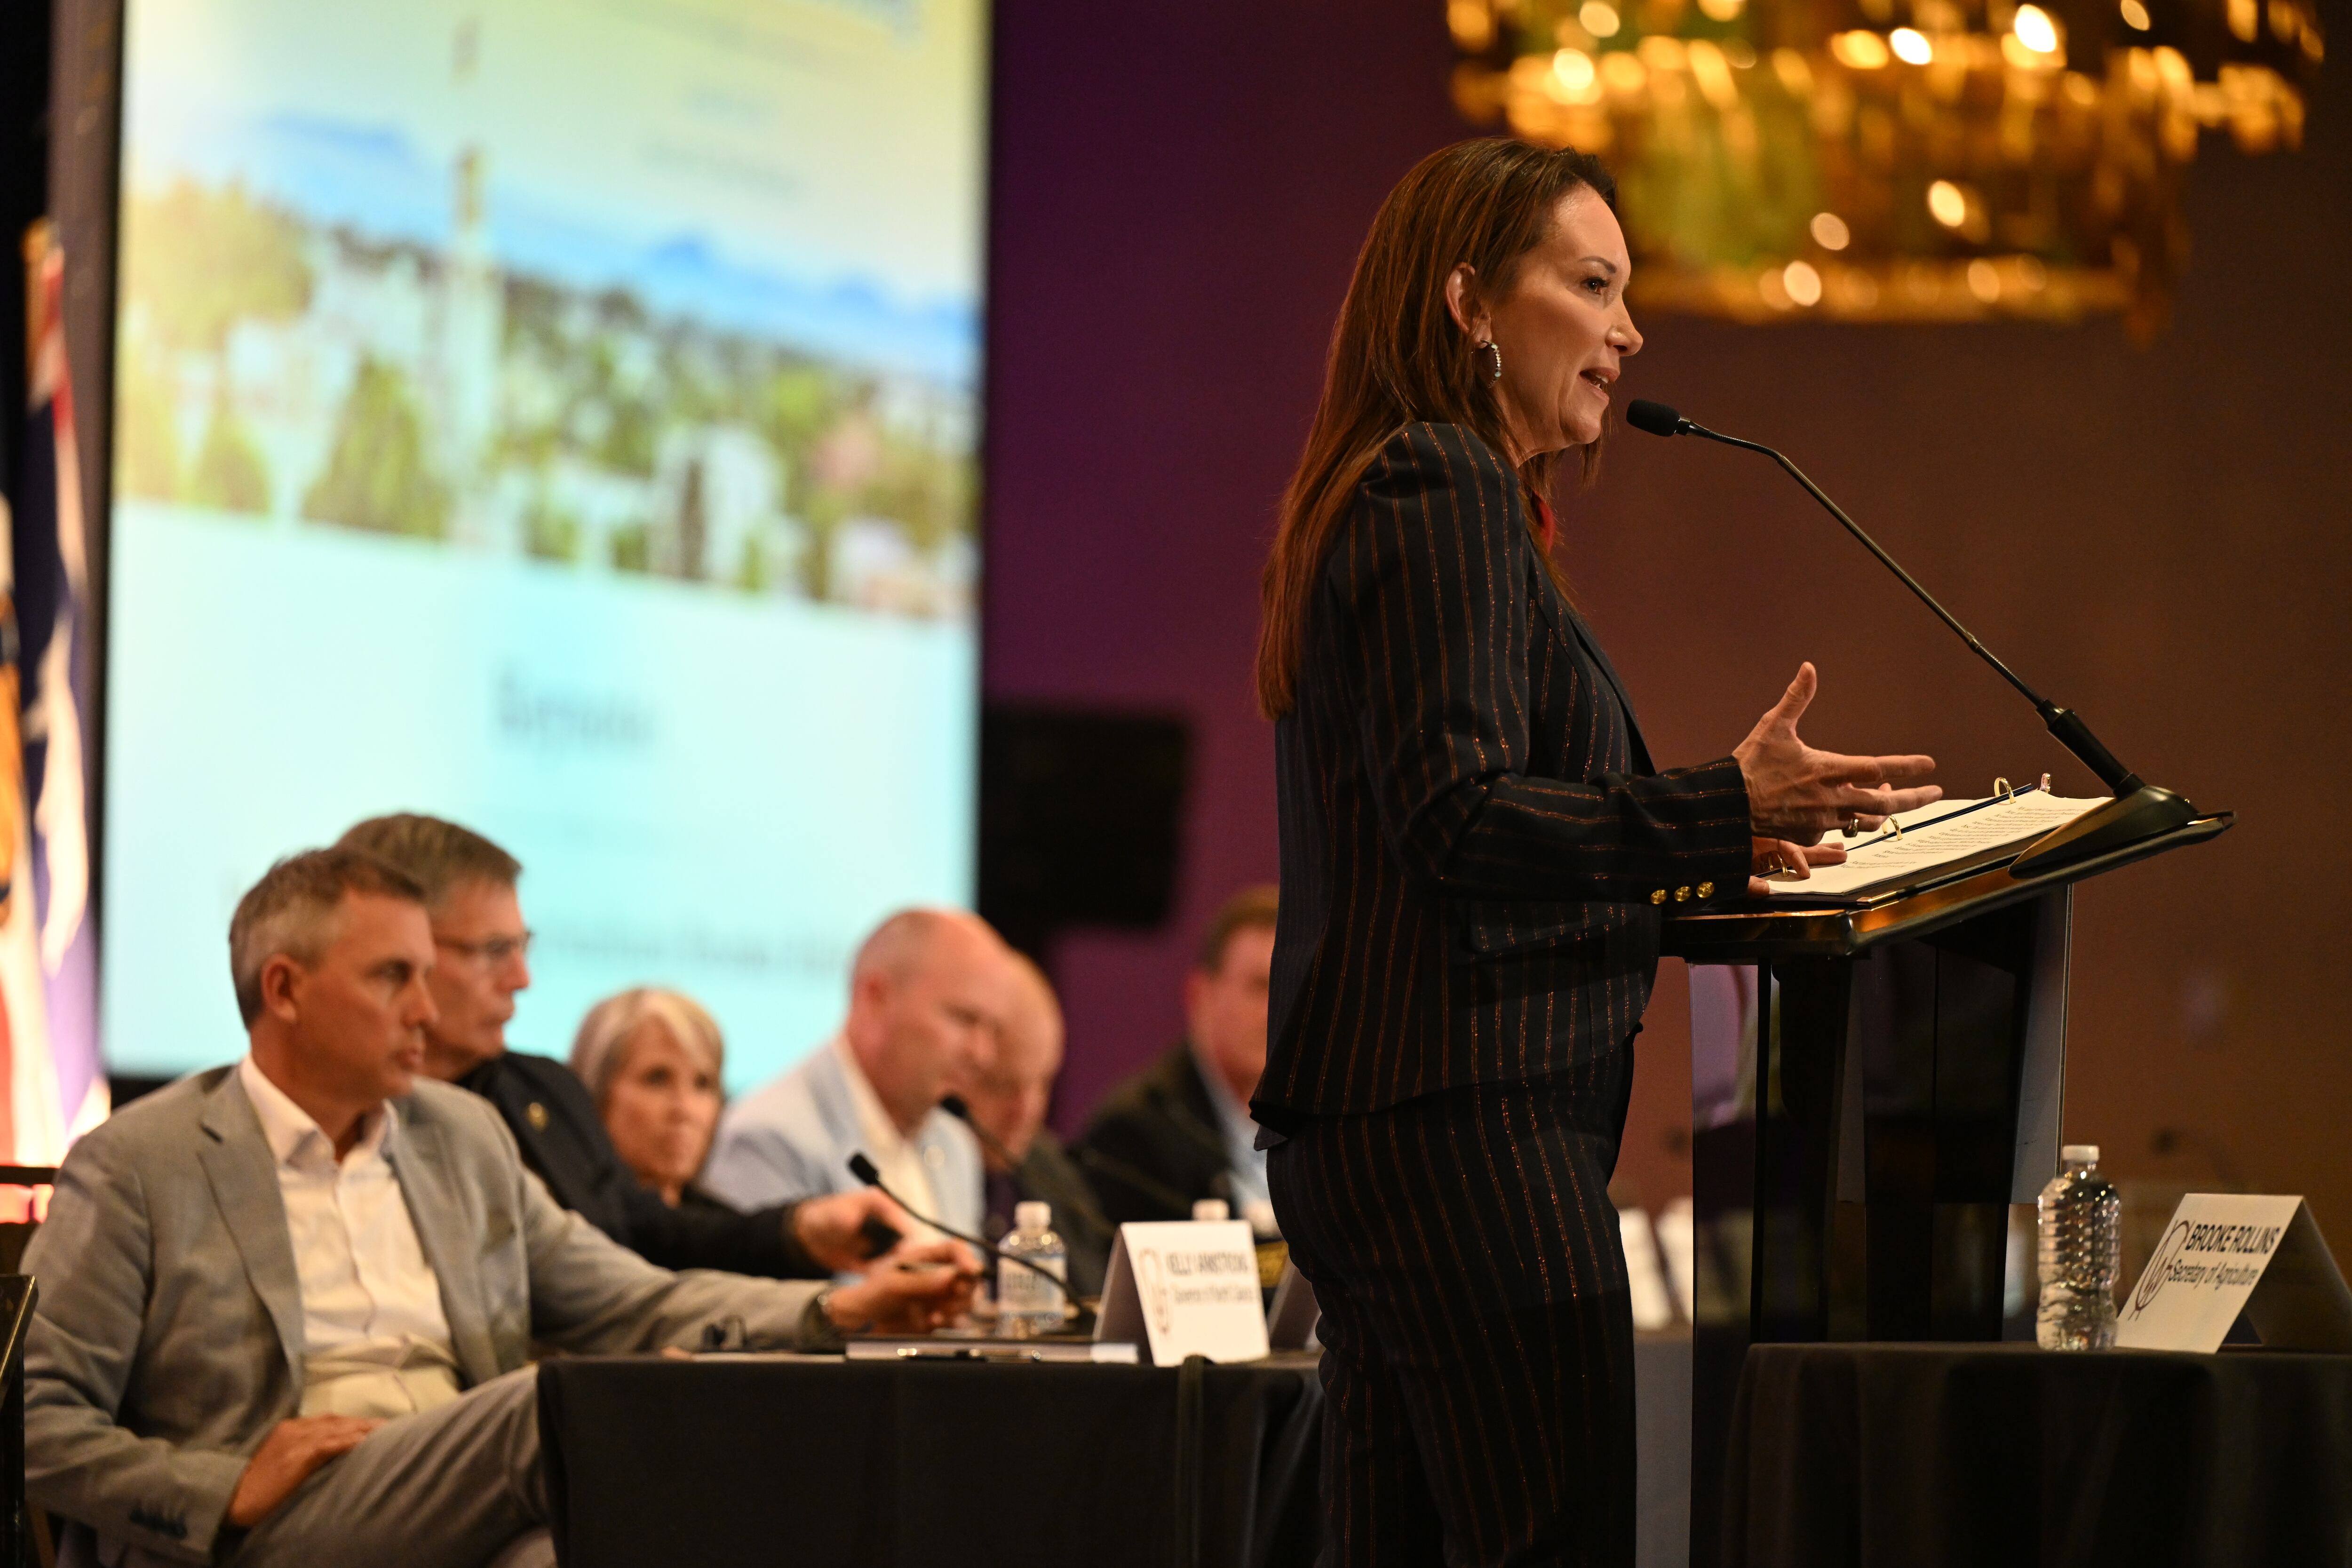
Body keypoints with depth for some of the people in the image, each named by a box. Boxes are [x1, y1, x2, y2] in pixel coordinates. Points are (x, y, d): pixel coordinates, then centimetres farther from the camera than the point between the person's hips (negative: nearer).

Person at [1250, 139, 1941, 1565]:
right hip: (1461, 1122, -11)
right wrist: (1721, 816, -24)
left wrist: (1698, 865, 23)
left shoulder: (1382, 497, 22)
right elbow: (1458, 817, -18)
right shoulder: (1445, 487, -9)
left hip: (1357, 1126, 11)